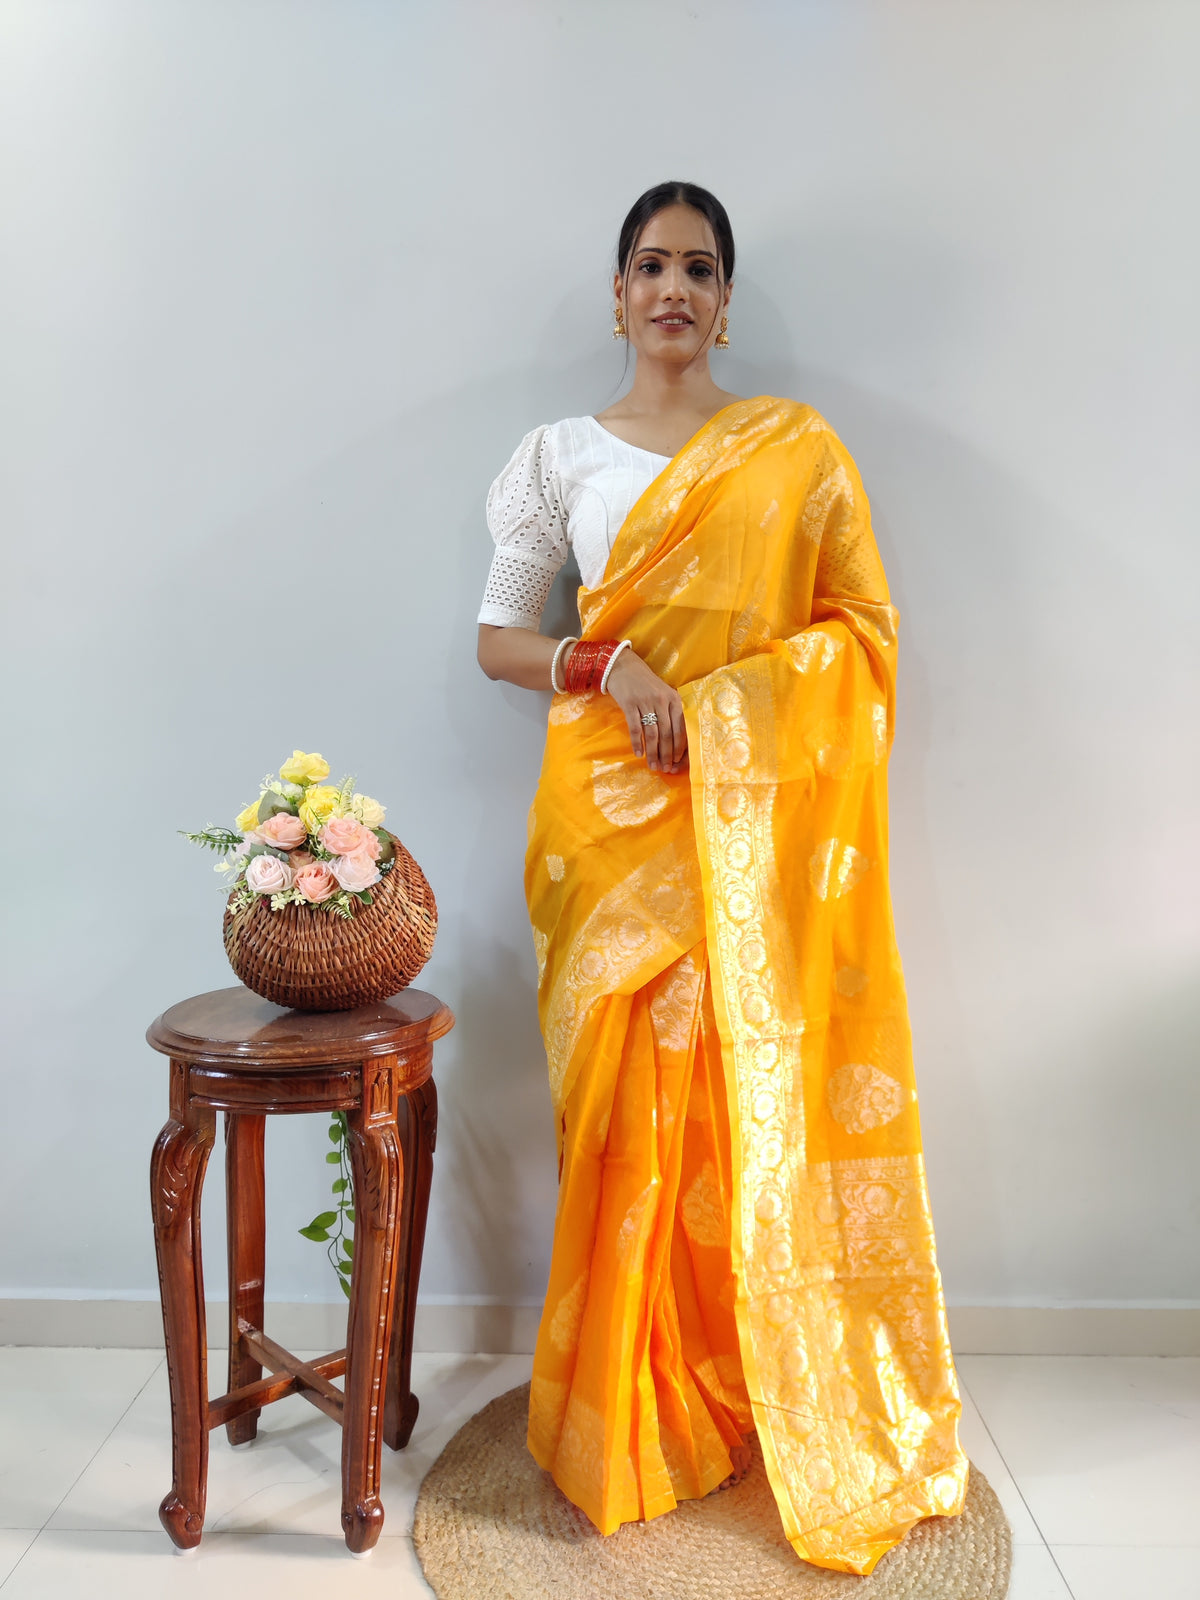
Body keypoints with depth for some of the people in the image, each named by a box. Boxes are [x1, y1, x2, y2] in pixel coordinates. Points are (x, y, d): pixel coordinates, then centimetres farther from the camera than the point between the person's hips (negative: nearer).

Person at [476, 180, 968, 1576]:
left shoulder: (796, 447, 9)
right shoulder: (559, 456, 10)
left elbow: (863, 623, 7)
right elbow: (497, 638, 7)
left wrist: (738, 702, -9)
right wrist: (608, 665, -11)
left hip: (758, 819, 0)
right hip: (613, 814, 0)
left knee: (762, 1093, 2)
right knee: (627, 1104, 2)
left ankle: (769, 1398, 23)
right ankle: (636, 1408, 22)